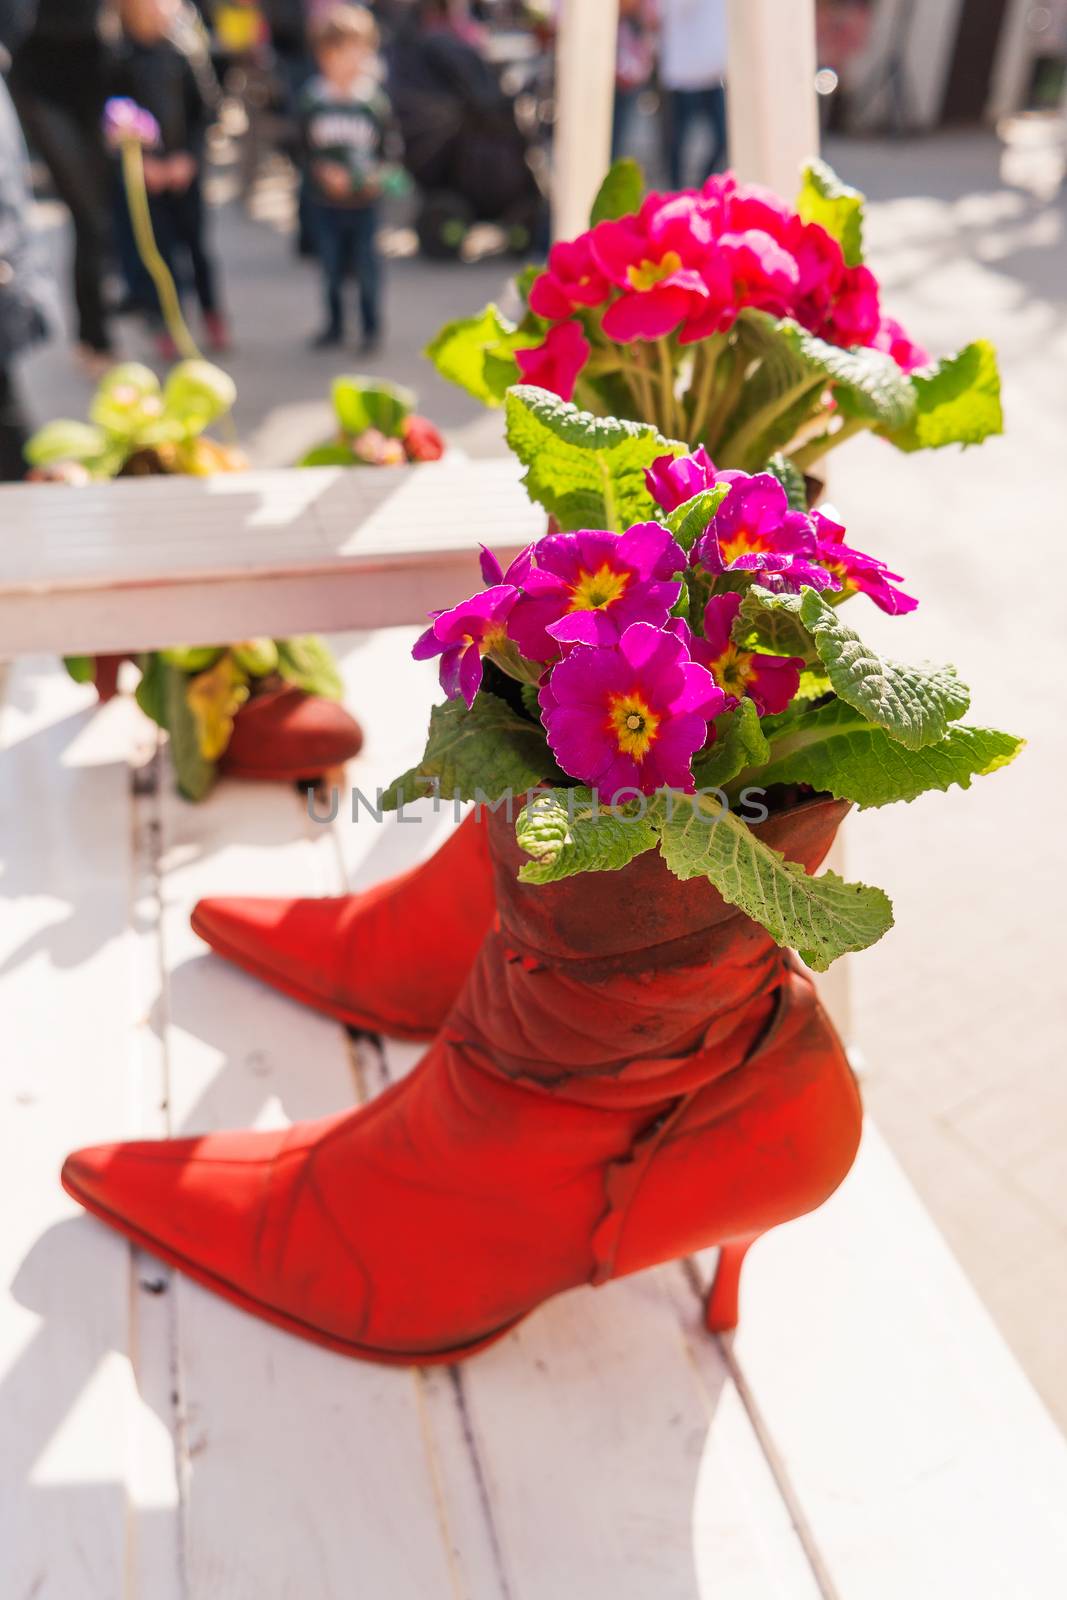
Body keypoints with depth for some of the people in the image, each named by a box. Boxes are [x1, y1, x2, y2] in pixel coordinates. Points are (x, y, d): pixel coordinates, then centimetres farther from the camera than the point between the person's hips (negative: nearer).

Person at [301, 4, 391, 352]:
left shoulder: (374, 100, -5)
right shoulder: (313, 100, -3)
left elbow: (387, 146, 0)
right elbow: (305, 148, 0)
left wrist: (376, 174, -18)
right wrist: (325, 171, -17)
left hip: (364, 200, -2)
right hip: (325, 199, 2)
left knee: (366, 264, 7)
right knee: (331, 265, 12)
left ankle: (372, 327, 22)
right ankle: (334, 324, 28)